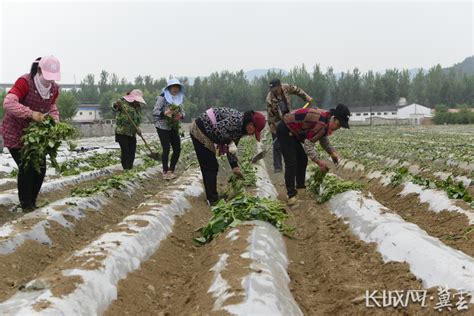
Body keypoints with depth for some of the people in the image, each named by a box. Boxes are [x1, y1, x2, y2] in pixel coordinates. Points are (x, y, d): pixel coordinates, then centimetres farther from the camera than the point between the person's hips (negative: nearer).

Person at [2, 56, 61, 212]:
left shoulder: (54, 88, -4)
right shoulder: (24, 82, -25)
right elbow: (8, 103, -35)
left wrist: (55, 122, -8)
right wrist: (31, 113, -42)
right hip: (15, 132, -6)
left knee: (40, 167, 4)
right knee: (26, 168, -11)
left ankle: (32, 201, 21)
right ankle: (26, 204, 5)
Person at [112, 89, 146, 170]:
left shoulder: (138, 106, 11)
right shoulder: (123, 101, -5)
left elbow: (138, 119, 11)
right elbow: (114, 108, -17)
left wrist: (137, 128, -6)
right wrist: (116, 105, -40)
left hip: (132, 133, 6)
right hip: (122, 131, -6)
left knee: (132, 150, 7)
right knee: (125, 150, -8)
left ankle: (130, 168, 17)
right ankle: (126, 168, -1)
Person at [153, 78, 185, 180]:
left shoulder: (179, 98, 8)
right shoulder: (162, 97, -10)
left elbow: (182, 112, 10)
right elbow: (155, 111, -14)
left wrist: (180, 115, -14)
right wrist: (164, 113, -32)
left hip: (174, 127, 6)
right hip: (163, 127, -6)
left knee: (177, 149, 2)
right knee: (166, 149, -9)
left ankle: (171, 170, 18)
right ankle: (165, 171, 5)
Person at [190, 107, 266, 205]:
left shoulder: (240, 128, 9)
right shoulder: (237, 119, -21)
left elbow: (231, 148, 14)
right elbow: (218, 129, -29)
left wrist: (234, 166, 10)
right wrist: (229, 142, -16)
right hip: (200, 131, -10)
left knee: (208, 168, 16)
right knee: (211, 167, -6)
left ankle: (211, 197, 25)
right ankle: (213, 199, 1)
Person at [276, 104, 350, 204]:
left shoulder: (326, 120, 0)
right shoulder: (321, 123, -31)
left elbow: (323, 139, 13)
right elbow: (308, 144, -29)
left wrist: (332, 152, -1)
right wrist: (319, 161, -31)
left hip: (293, 132, 10)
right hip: (284, 130, -10)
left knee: (302, 160, 14)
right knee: (291, 163, -14)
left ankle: (300, 187, 24)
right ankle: (291, 195, -11)